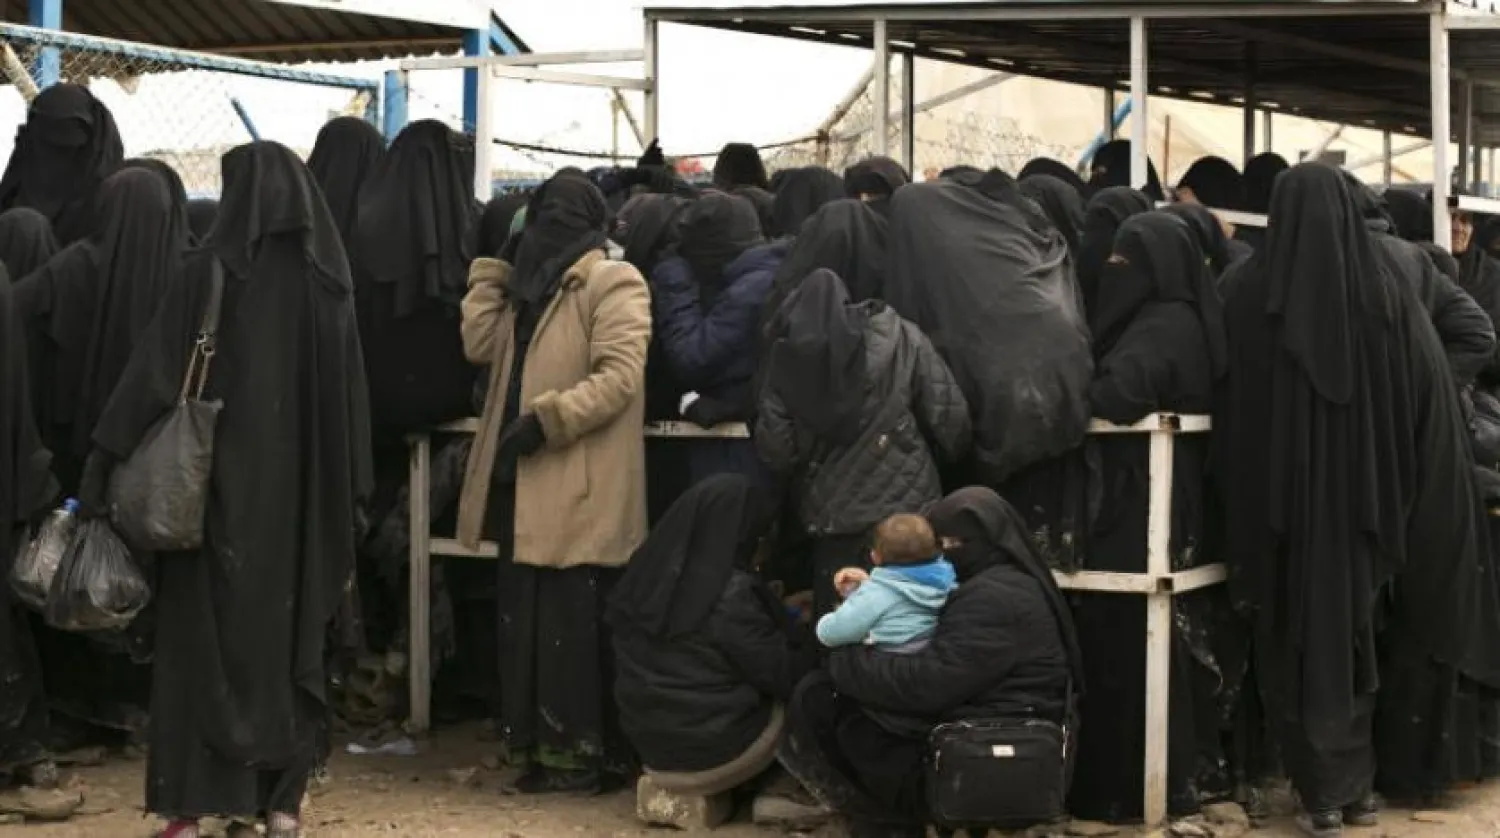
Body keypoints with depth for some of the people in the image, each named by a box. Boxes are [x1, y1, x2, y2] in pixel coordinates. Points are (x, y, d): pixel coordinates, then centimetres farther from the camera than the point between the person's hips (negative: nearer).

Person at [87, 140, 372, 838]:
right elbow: (349, 392, 3)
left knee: (206, 632, 4)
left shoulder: (212, 270, -8)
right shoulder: (329, 278, 2)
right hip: (301, 487, 3)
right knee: (290, 636, 10)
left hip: (220, 480, -3)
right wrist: (350, 493, 8)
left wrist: (108, 456, -7)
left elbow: (156, 370, -11)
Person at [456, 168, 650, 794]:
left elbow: (620, 376, -18)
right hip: (524, 485, 9)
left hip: (580, 492, -9)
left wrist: (544, 421, -22)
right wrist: (494, 269, 6)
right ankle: (541, 743, 20)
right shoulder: (529, 285, 20)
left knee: (575, 626, -4)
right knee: (525, 620, 11)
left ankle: (588, 753, 5)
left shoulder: (612, 283, -7)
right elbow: (480, 345, 8)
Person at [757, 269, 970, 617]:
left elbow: (774, 447, -3)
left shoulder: (788, 355, 0)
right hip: (906, 508, 0)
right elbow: (949, 418, -2)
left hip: (830, 518, 1)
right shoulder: (901, 338, 0)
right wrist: (936, 461, 18)